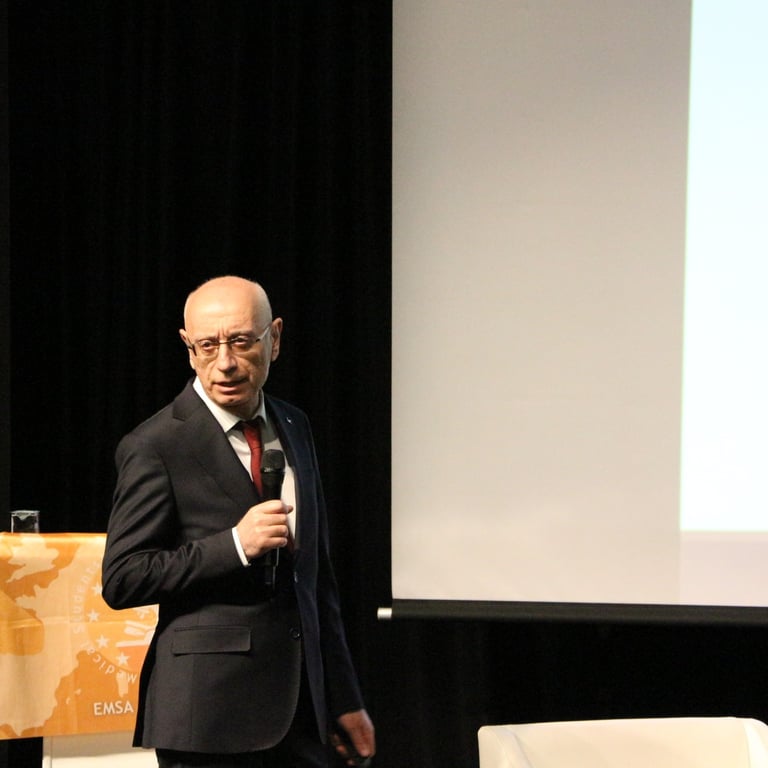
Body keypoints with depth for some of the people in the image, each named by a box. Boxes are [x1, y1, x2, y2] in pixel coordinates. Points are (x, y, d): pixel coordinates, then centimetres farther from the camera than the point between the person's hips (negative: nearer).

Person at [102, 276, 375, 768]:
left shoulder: (294, 428, 12)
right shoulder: (157, 446, -8)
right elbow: (121, 580, -11)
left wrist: (343, 699, 16)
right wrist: (236, 545, -20)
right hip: (210, 709, -6)